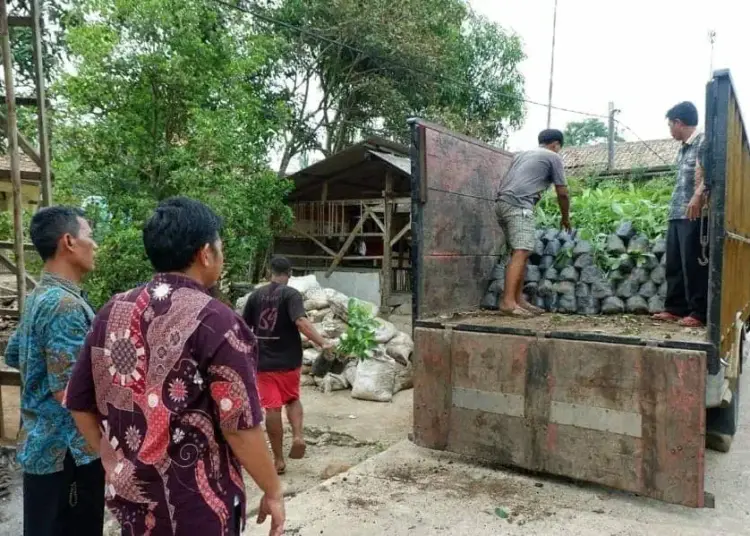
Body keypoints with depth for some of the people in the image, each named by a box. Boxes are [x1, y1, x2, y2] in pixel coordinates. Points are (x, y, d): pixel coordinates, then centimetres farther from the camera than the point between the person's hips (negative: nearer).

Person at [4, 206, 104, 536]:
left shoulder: (39, 297, 9)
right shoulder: (65, 304, -23)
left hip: (42, 444, 10)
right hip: (68, 451, -10)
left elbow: (13, 356, 22)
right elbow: (69, 392, -25)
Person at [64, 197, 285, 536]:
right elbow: (240, 426, -19)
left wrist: (113, 461, 17)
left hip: (129, 495, 6)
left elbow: (79, 403, 6)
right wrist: (273, 492, -7)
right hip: (196, 506, -5)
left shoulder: (112, 313, -1)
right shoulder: (215, 321, -20)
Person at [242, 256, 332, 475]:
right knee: (292, 399, 21)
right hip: (288, 359, -2)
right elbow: (301, 321, -25)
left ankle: (278, 459, 10)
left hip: (264, 361, 2)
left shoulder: (256, 295, 4)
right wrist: (323, 343, -27)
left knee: (272, 408, 5)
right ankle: (298, 435, -1)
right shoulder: (291, 294, -9)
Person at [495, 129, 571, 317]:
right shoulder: (553, 157, 11)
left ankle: (518, 300, 9)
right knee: (521, 252, -14)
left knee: (519, 252, 10)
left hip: (502, 202, 8)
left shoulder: (523, 154, 31)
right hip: (518, 205, -8)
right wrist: (565, 218, 25)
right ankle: (508, 302, -22)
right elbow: (562, 193, 12)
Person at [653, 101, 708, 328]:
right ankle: (675, 308, 17)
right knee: (674, 264, 10)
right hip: (677, 214, 9)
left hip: (695, 214, -9)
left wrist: (698, 196, -30)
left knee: (694, 264, -6)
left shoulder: (703, 141, -4)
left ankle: (699, 313, 0)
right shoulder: (683, 148, 22)